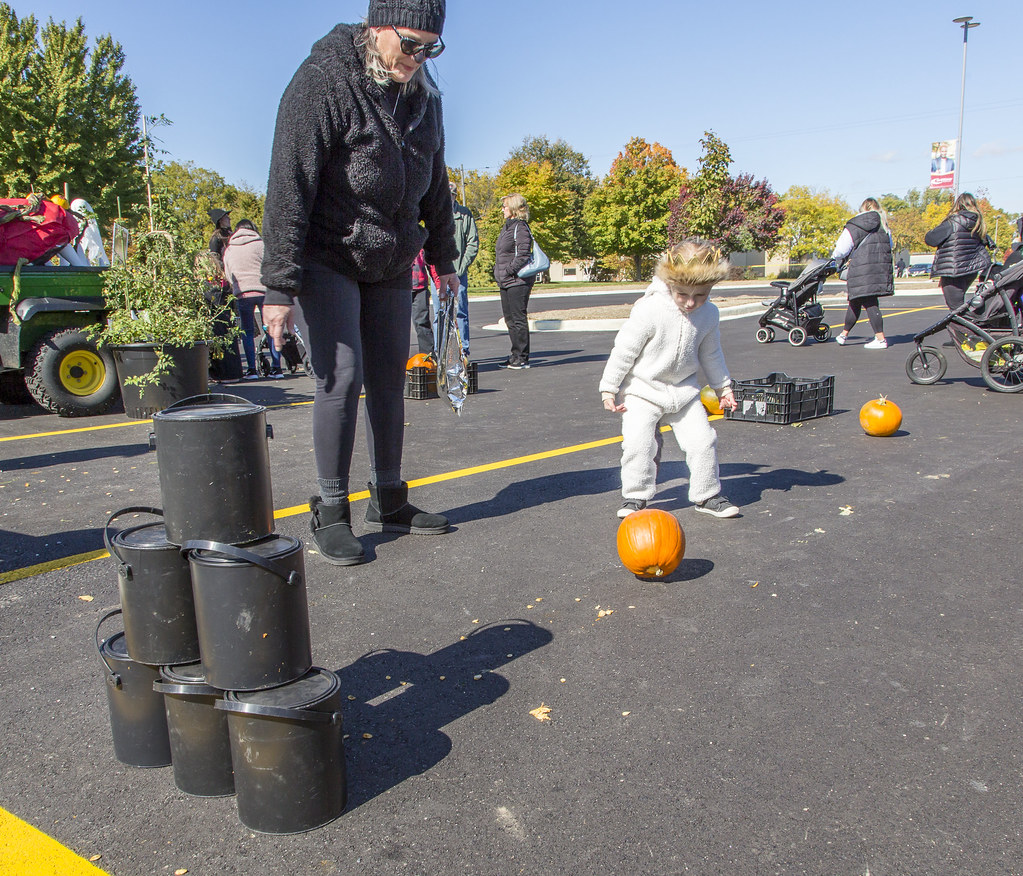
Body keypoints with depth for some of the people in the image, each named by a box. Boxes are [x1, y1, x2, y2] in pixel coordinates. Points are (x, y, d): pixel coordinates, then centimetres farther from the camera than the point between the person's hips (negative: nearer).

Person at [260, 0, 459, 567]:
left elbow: (433, 184, 17)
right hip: (325, 262, -6)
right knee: (341, 378, -13)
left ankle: (388, 502, 18)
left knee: (389, 381, 7)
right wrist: (279, 287, -26)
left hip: (391, 265, 7)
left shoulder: (422, 94, 5)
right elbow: (289, 189, -22)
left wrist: (442, 258, 20)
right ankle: (330, 513, 0)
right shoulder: (322, 81, -16)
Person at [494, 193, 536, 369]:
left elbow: (523, 254, -19)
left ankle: (522, 358, -1)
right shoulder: (507, 227, 18)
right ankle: (515, 355, 19)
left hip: (518, 281, -10)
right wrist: (499, 273, 13)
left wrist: (510, 270, -17)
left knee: (518, 319, -6)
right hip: (505, 282, 10)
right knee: (510, 319, 12)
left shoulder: (520, 227, -11)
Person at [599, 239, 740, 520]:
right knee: (637, 442, -13)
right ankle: (635, 495, 7)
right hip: (642, 389, -4)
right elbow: (624, 349, -15)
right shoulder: (650, 310, -23)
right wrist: (608, 388, -13)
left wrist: (722, 386, 19)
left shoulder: (708, 314, -6)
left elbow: (711, 354, 12)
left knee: (702, 439, 0)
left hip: (684, 389, 4)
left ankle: (707, 494, 18)